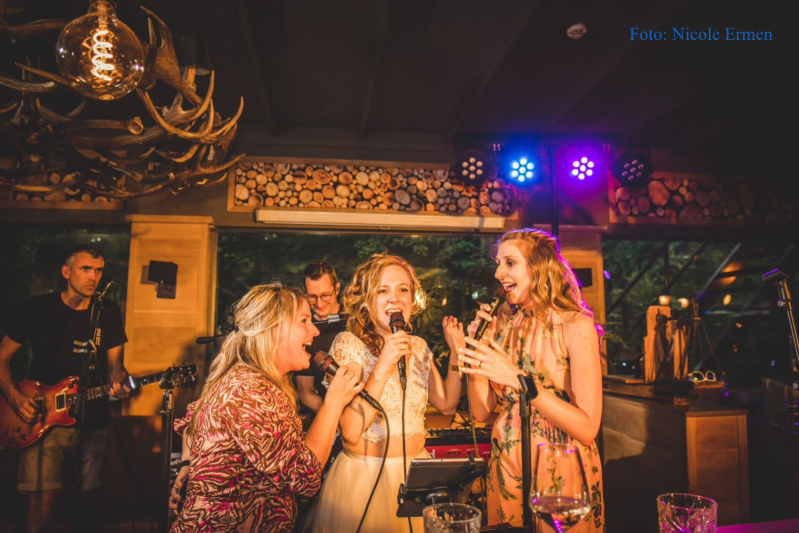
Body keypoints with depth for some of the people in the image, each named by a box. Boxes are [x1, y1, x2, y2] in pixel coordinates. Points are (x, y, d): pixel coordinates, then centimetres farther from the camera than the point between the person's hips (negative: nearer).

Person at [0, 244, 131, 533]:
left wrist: (118, 381, -17)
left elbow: (115, 362, 4)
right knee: (43, 502, -8)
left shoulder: (109, 312, 1)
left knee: (87, 498, 12)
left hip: (92, 420, 2)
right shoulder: (39, 307, -3)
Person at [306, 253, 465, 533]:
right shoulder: (348, 344, -15)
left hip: (416, 470, 5)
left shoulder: (418, 346, 3)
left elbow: (447, 404, 6)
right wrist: (382, 368, -29)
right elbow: (351, 432, -22)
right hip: (364, 475, -5)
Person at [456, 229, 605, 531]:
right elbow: (481, 412, -1)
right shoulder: (500, 324, 0)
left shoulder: (575, 325, -14)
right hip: (507, 470, 4)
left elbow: (587, 429, -20)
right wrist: (475, 347, -13)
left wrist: (517, 378, -29)